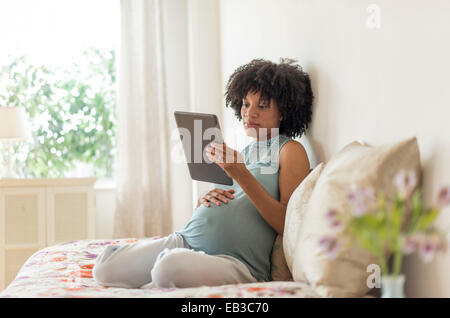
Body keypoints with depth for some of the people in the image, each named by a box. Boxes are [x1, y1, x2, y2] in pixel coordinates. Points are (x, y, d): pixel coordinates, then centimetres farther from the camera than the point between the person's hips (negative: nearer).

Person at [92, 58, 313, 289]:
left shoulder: (290, 151, 4)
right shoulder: (243, 153, 25)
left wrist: (242, 175, -16)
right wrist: (204, 201, 4)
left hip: (237, 259, -6)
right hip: (185, 239, 6)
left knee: (170, 266, -37)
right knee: (105, 268, -17)